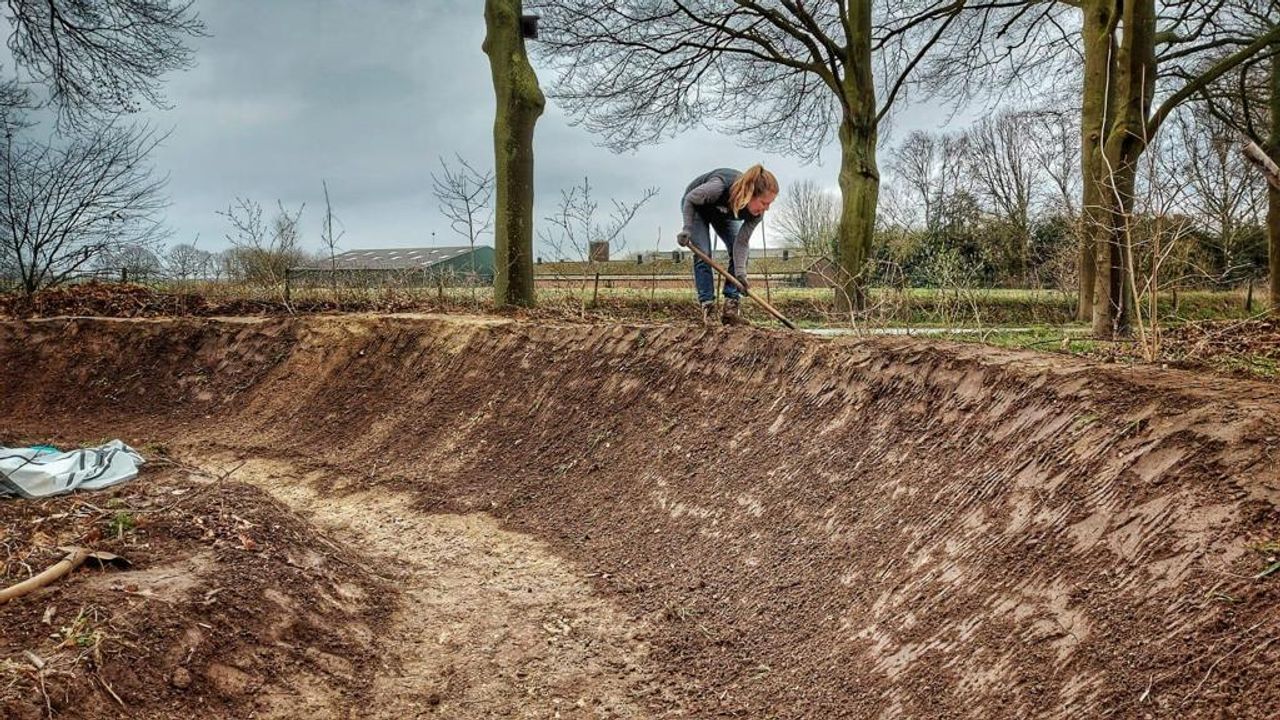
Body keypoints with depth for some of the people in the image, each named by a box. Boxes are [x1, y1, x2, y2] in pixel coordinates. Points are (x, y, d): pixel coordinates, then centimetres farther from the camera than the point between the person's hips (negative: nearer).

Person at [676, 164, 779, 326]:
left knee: (738, 252, -11)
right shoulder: (719, 187, -45)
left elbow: (741, 242, -23)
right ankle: (708, 309, -14)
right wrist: (687, 229, -28)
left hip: (723, 214, 4)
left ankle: (731, 309, -11)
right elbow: (690, 199, -26)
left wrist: (740, 272, -33)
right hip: (696, 207, -4)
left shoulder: (757, 213, -30)